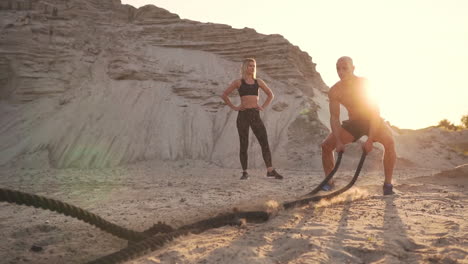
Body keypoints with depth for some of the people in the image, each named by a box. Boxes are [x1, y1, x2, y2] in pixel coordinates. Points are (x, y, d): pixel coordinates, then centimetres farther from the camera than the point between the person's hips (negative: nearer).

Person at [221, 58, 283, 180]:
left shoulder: (258, 82, 11)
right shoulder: (238, 82, 4)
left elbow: (271, 95, 21)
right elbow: (224, 95, 7)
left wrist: (263, 107, 9)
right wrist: (234, 107, 1)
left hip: (255, 115, 3)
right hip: (243, 115, -3)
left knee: (265, 142, -6)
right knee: (244, 144, 0)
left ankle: (270, 170, -5)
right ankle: (245, 172, 7)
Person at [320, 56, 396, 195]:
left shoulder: (365, 84, -25)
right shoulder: (334, 91, -15)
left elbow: (375, 113, -27)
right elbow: (334, 117, -13)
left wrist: (370, 140, -34)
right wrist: (338, 141, -26)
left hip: (372, 121, -3)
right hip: (353, 123, 3)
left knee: (389, 141, -32)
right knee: (326, 145, -11)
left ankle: (388, 184, -24)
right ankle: (329, 182, 5)